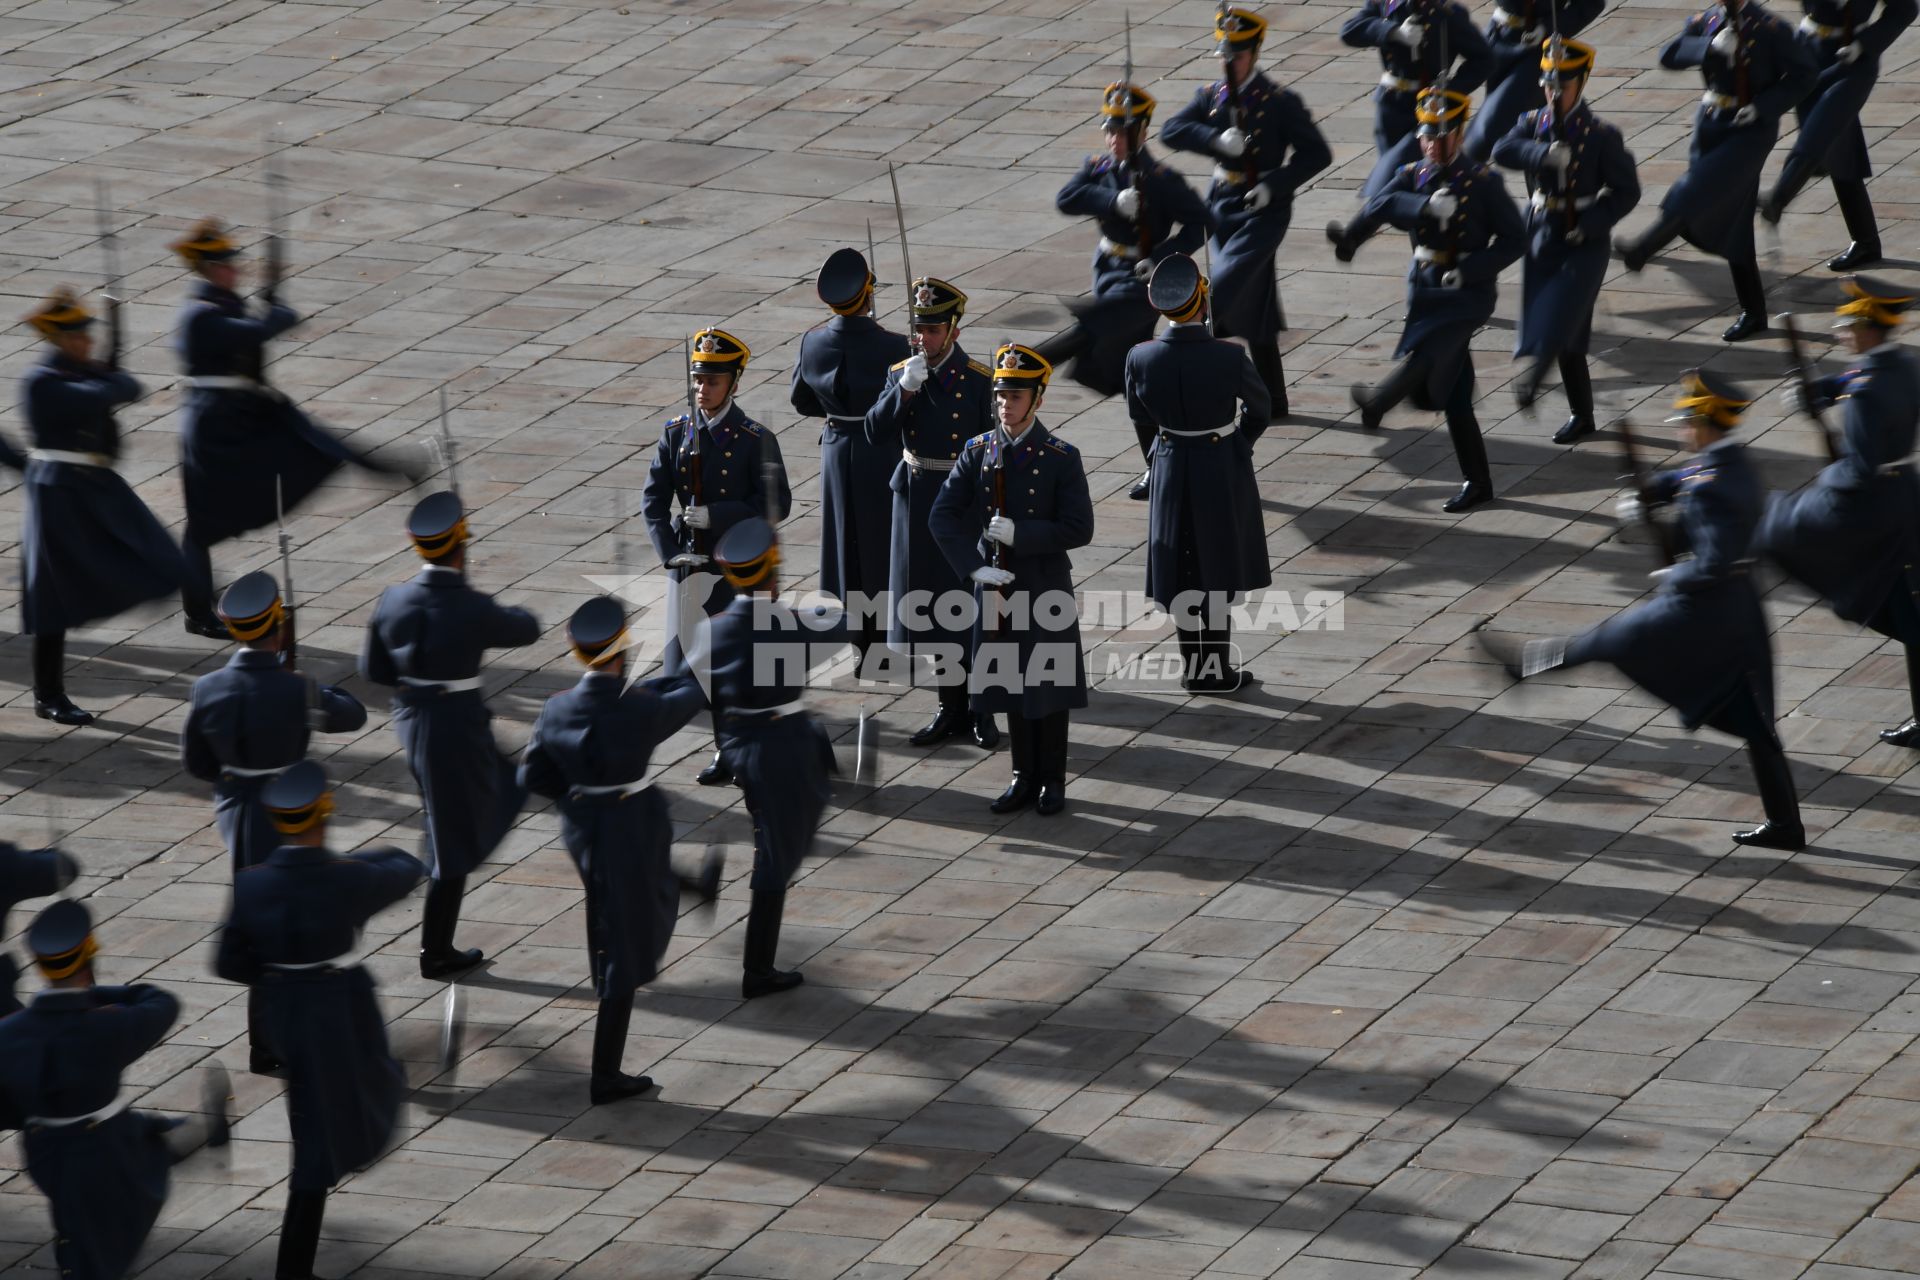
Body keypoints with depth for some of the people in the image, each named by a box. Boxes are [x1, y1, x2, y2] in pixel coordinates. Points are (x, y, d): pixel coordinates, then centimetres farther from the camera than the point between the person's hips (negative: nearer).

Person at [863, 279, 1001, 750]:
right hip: (917, 503, 4)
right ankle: (952, 707, 23)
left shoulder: (978, 380, -9)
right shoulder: (899, 375, 2)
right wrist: (904, 390, -22)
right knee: (932, 611, 11)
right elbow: (878, 434, -9)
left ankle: (983, 711, 13)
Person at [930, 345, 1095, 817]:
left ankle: (1052, 780, 19)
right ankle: (1025, 777, 24)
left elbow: (1079, 530, -13)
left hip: (1046, 588, -3)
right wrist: (975, 568, -14)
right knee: (1010, 685, 12)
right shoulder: (978, 452, -1)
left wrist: (1019, 533, -21)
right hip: (996, 585, 3)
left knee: (1048, 685, 6)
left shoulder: (1061, 458, -11)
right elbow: (942, 517, -2)